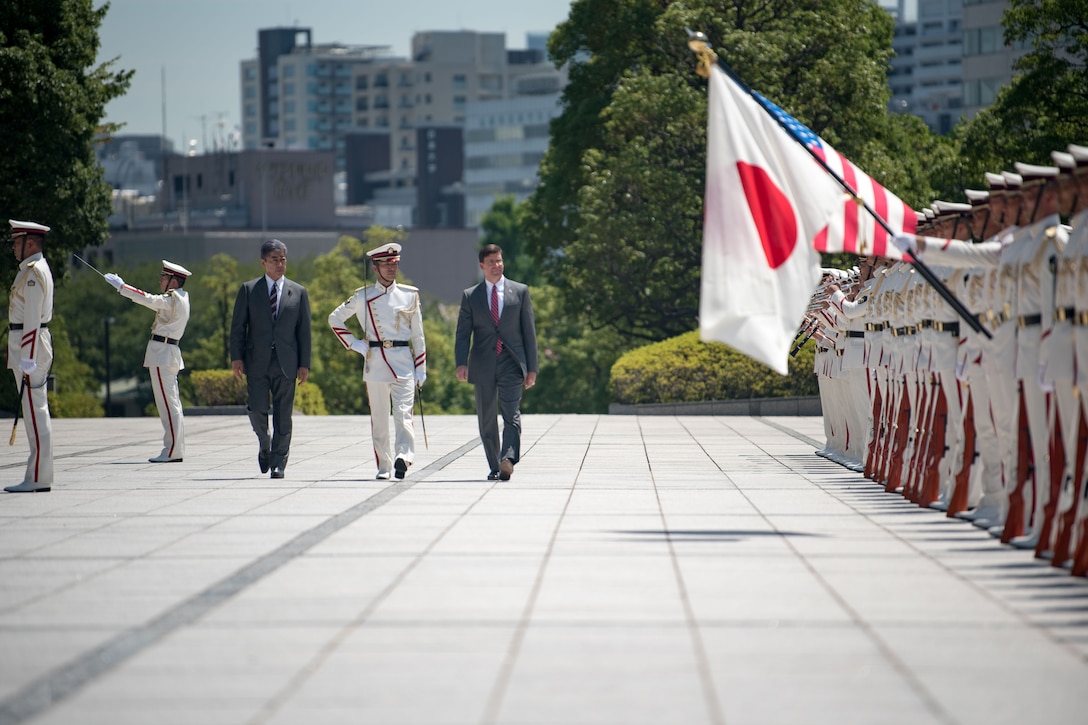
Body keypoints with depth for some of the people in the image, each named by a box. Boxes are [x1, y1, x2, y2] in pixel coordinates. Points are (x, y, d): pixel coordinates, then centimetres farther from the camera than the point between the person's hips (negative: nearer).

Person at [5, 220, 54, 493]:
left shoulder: (33, 272, -14)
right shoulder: (35, 270, 18)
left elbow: (32, 319, -20)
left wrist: (27, 359, -22)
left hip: (29, 346, -11)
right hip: (29, 346, 11)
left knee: (35, 411, -10)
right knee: (37, 411, 10)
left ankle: (37, 478, -10)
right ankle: (41, 477, 13)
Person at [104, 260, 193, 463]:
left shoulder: (173, 299, -12)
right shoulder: (180, 298, 16)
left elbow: (150, 300, -19)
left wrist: (121, 286, -14)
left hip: (162, 353, -10)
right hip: (169, 353, 10)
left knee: (168, 404, -10)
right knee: (172, 404, 11)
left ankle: (172, 451, -11)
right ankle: (176, 450, 12)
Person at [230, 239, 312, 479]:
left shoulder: (298, 292, 9)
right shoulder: (249, 290, 7)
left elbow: (304, 331, 8)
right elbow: (237, 326, 6)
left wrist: (304, 364, 2)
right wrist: (236, 357, -5)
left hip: (286, 363, 0)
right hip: (257, 362, 0)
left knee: (283, 416, -1)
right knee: (257, 409, -8)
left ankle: (278, 463, 5)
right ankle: (265, 446, 21)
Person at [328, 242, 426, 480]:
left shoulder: (410, 295, 9)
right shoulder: (363, 296, 6)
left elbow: (418, 336, 11)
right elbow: (334, 319, 15)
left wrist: (420, 371, 6)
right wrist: (354, 344, 5)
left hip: (404, 362, -1)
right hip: (375, 363, 1)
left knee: (403, 413, -16)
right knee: (379, 417, 4)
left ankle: (403, 456, -29)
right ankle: (383, 466, 9)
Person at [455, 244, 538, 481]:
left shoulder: (520, 292, 7)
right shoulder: (470, 296, 8)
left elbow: (529, 330, 7)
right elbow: (463, 333, 2)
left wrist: (531, 368, 2)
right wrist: (461, 363, -14)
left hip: (511, 363, -2)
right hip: (483, 366, 2)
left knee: (512, 414, -17)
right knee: (486, 420, 6)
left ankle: (508, 460, -31)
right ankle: (495, 467, 16)